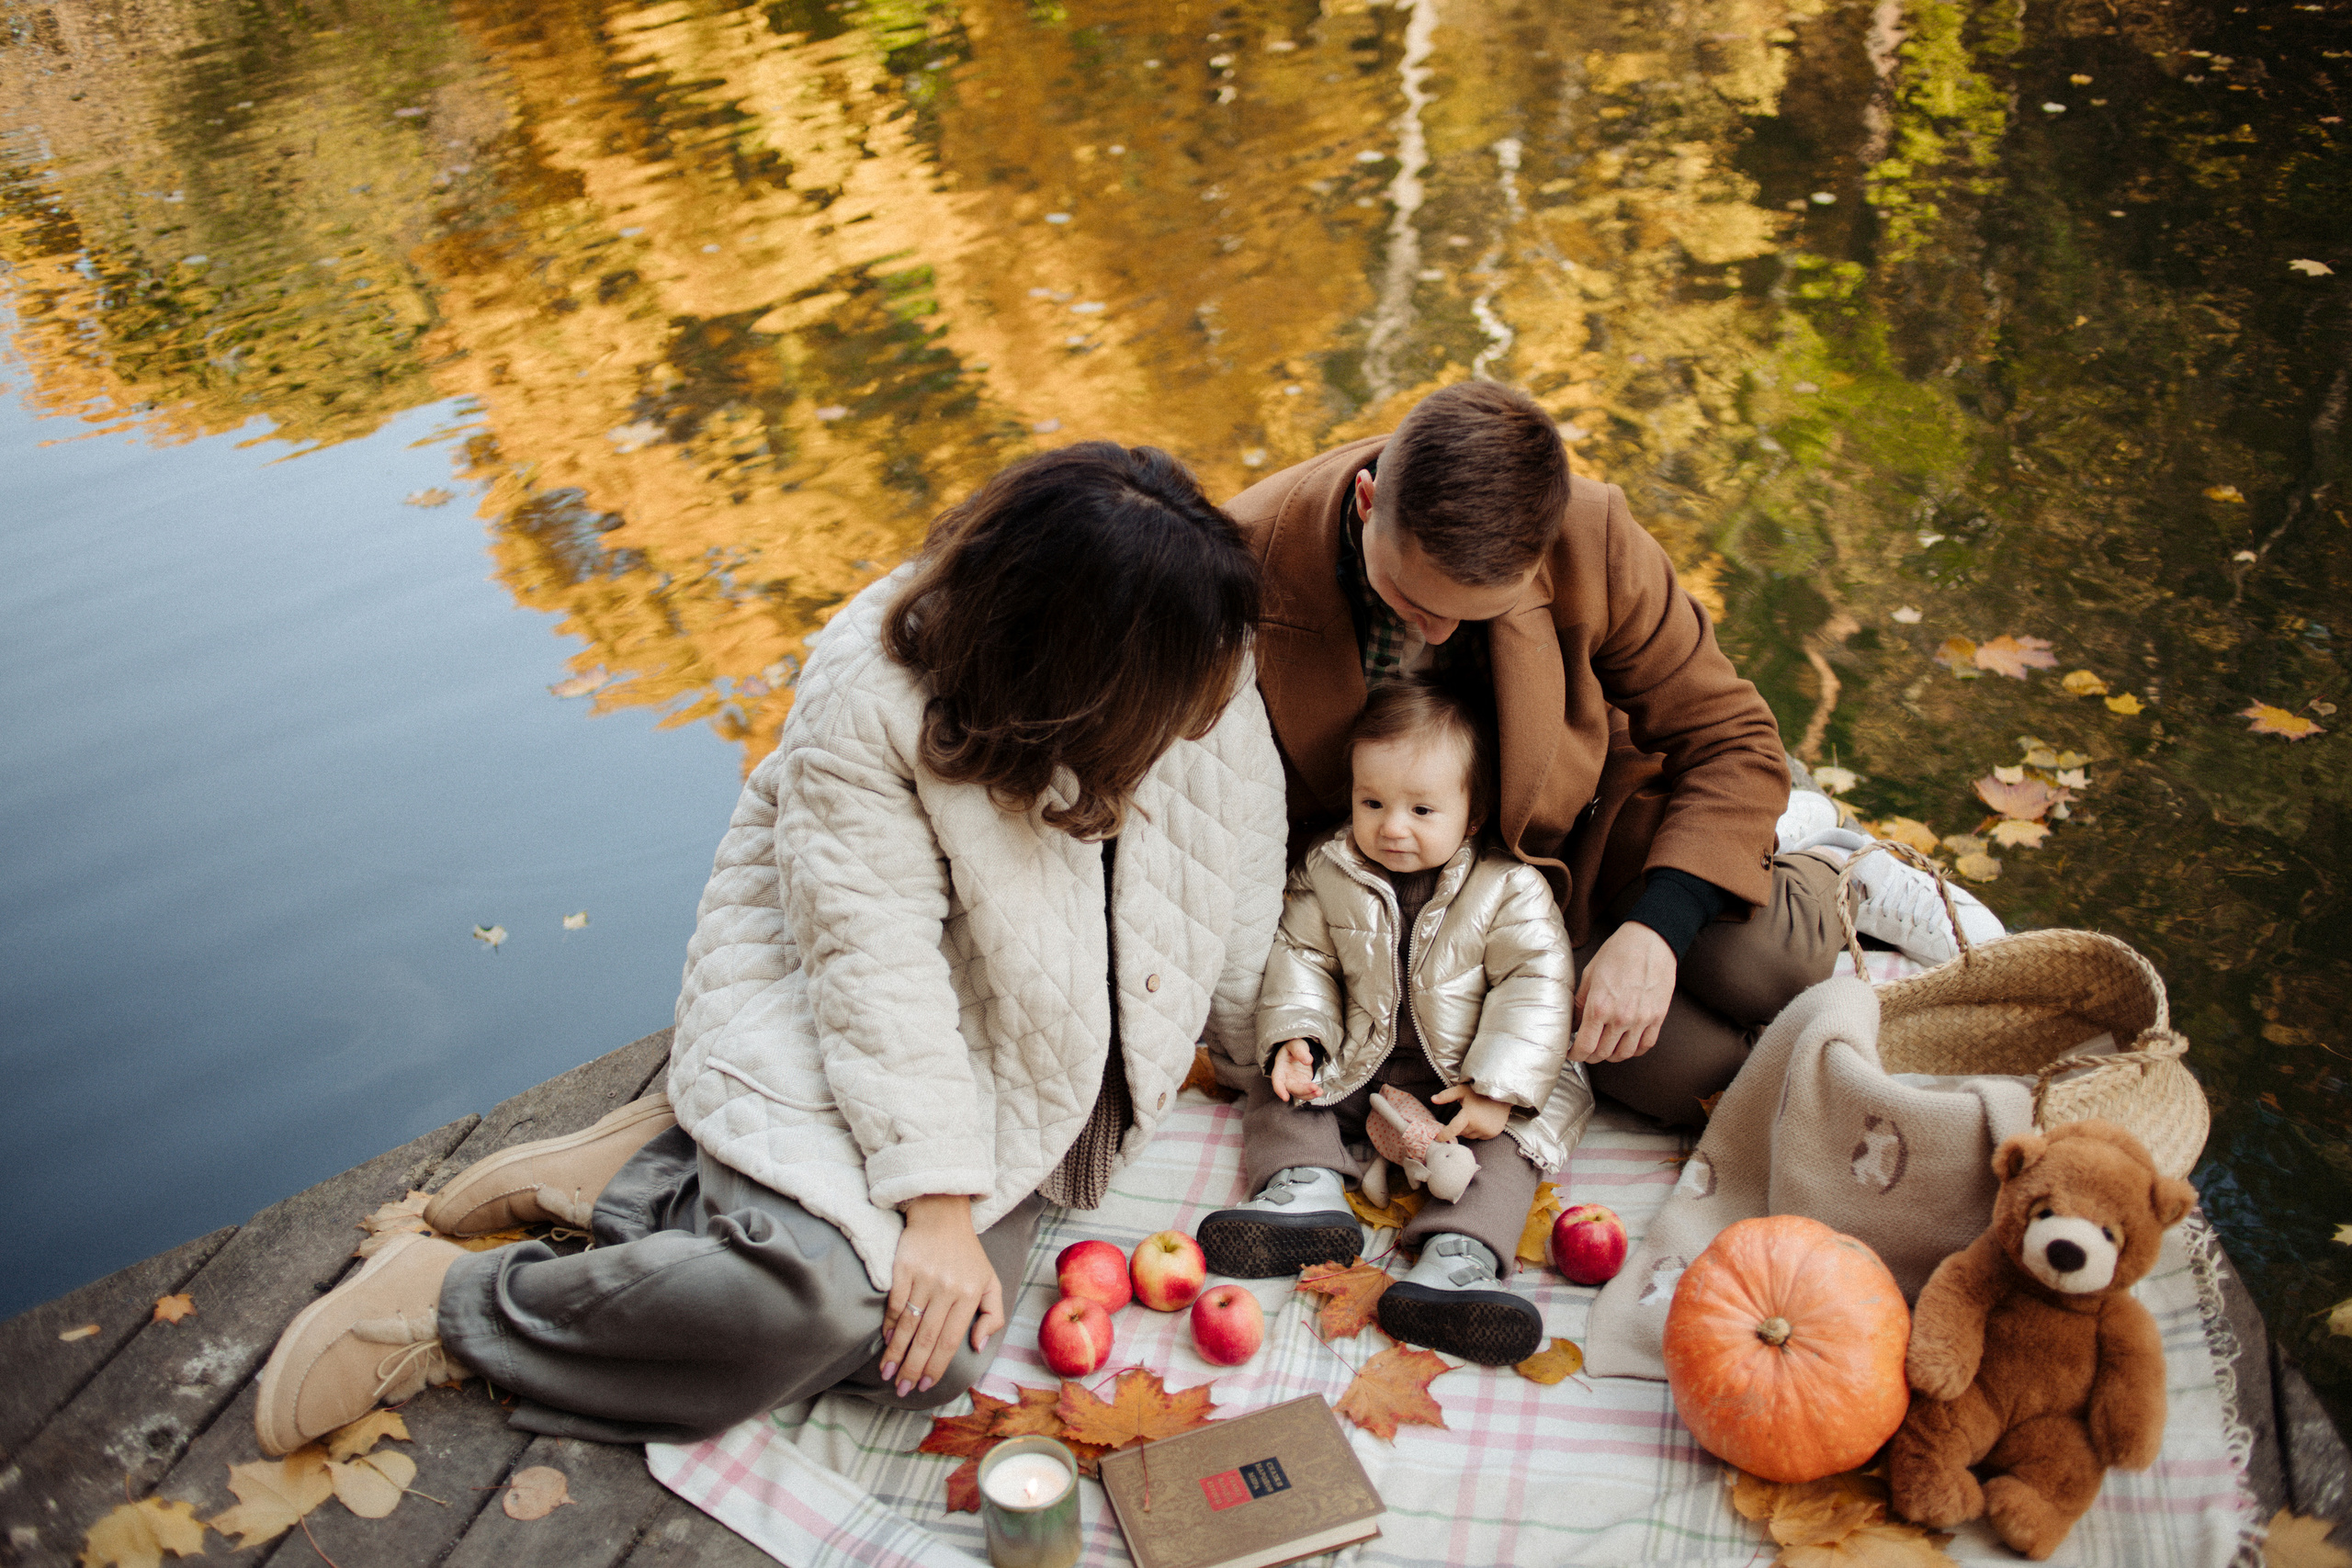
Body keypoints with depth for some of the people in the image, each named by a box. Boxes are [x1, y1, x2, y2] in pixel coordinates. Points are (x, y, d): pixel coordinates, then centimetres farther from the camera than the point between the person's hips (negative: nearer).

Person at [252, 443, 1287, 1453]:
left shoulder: (1194, 654, -13)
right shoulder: (868, 699, -27)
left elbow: (1232, 875, 3)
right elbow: (874, 962, -26)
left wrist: (1279, 1039, 13)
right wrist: (938, 1207, -26)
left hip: (1012, 1045, 5)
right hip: (824, 999, -5)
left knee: (927, 1355, -17)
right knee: (817, 1292, -32)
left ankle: (637, 1180, 1)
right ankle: (455, 1306, -7)